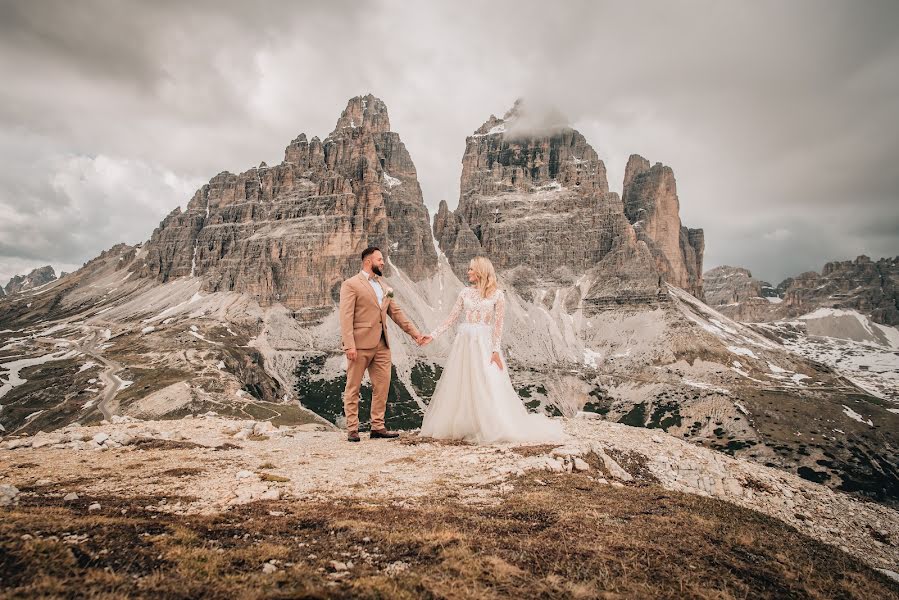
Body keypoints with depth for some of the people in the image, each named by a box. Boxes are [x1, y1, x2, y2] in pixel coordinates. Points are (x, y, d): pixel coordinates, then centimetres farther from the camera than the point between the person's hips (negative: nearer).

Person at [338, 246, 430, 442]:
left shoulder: (383, 286, 19)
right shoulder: (351, 284, -4)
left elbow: (396, 312, 19)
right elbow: (346, 317, -11)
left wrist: (415, 333, 14)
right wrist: (349, 345, -19)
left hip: (381, 345, 7)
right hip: (360, 344, -7)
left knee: (382, 387, 8)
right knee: (353, 388, 2)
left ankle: (378, 427, 17)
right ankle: (352, 429, 9)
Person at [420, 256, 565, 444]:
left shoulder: (497, 295, -2)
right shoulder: (465, 292, 9)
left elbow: (498, 324, -6)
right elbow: (451, 318, 9)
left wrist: (495, 350, -13)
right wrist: (433, 335, 3)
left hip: (483, 344, -4)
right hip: (463, 342, 4)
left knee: (489, 387, -7)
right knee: (459, 386, 7)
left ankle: (493, 428, 5)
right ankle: (460, 427, 19)